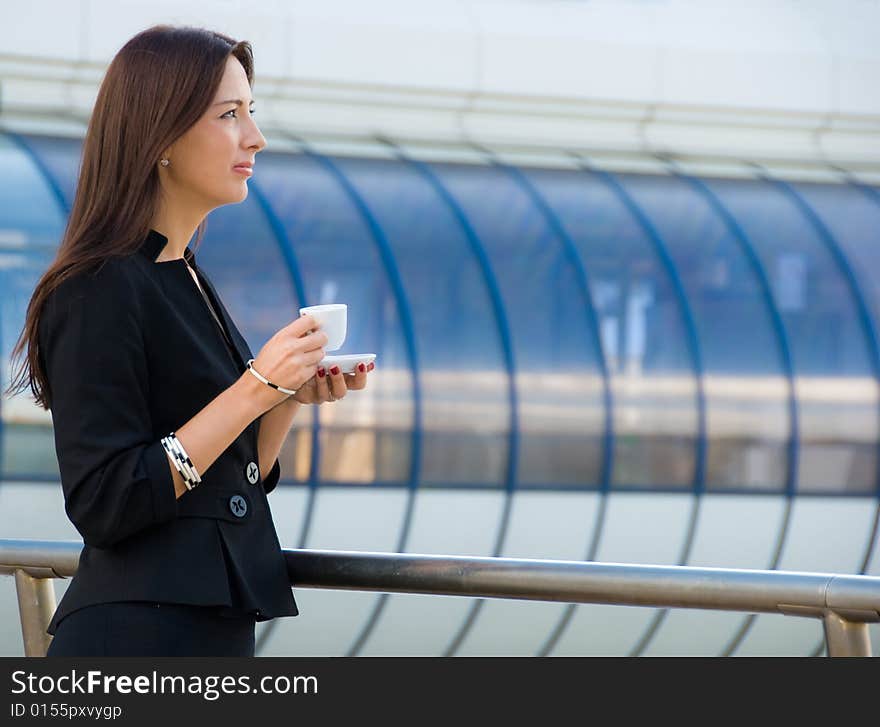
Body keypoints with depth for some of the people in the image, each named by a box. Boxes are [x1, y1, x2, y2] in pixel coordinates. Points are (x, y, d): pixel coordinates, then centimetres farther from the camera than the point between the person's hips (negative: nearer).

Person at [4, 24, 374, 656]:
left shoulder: (188, 281, 12)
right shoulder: (103, 290, -13)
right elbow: (104, 505, -19)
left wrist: (295, 394, 0)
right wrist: (254, 389, -19)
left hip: (216, 624, 8)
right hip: (136, 634, -8)